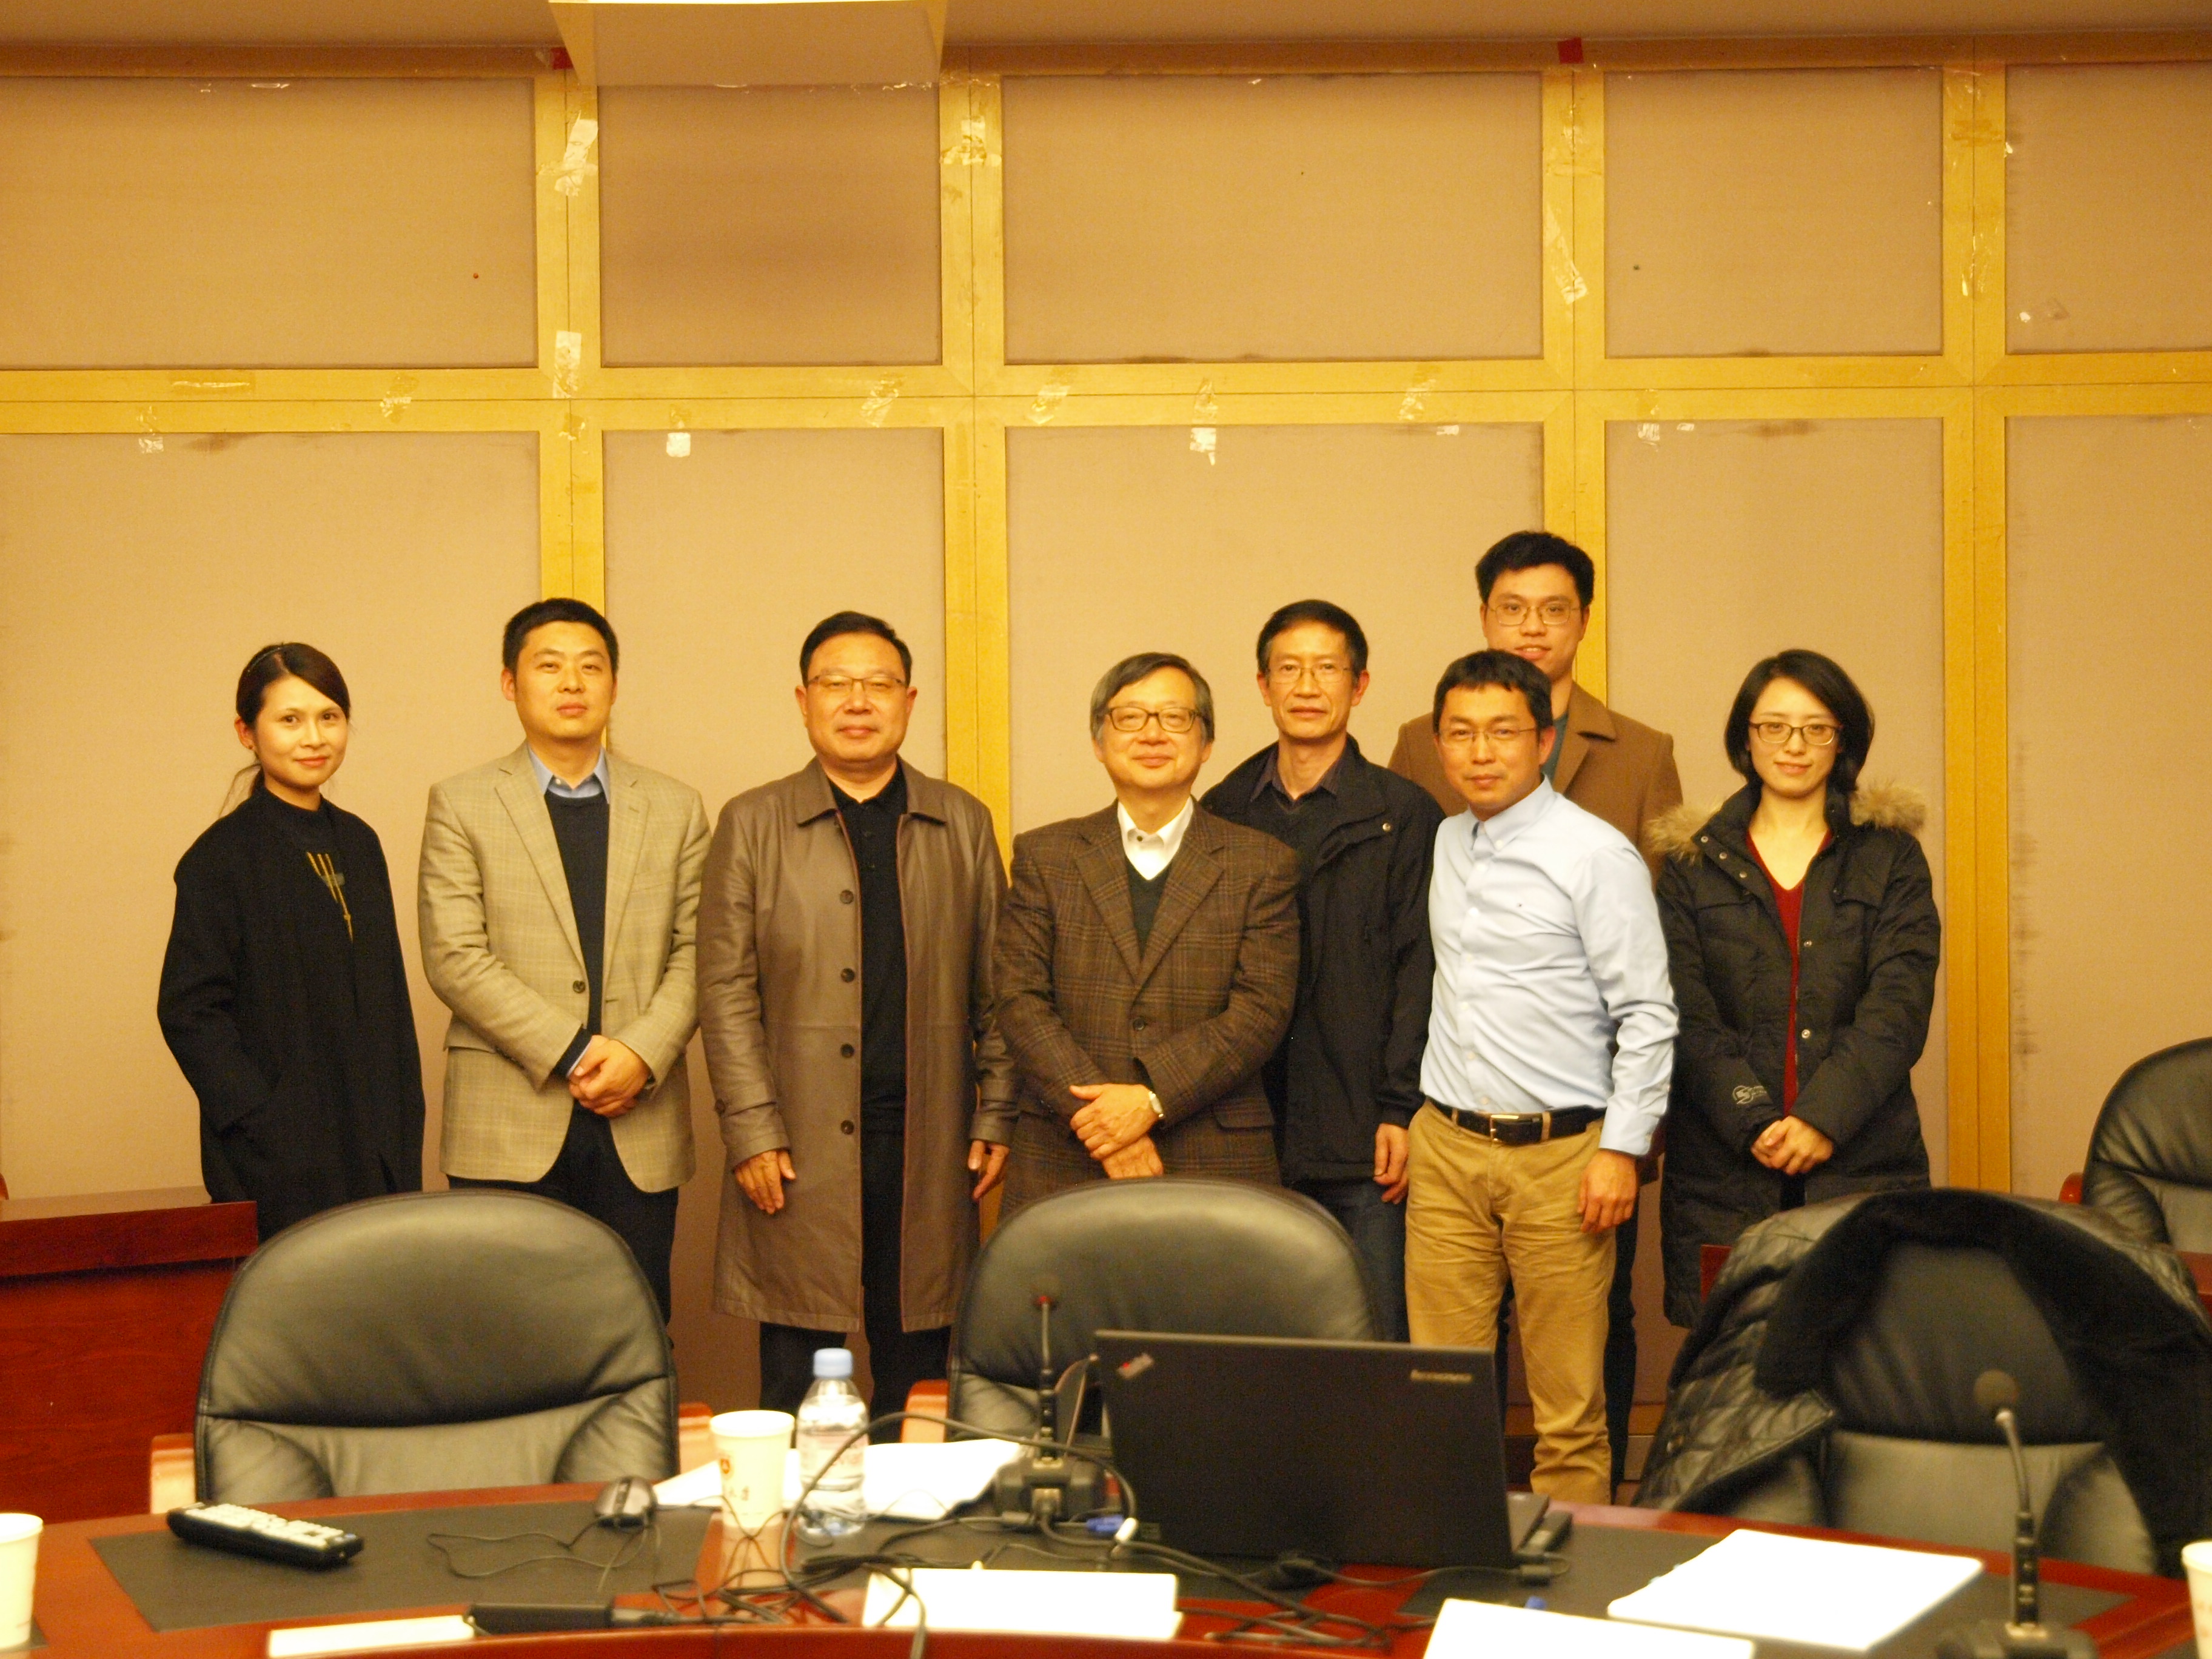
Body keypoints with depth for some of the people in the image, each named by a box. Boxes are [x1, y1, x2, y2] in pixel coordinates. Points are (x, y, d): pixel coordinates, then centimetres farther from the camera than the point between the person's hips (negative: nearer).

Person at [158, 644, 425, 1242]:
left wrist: (403, 1122, 10)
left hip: (378, 1150, 6)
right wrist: (265, 1129, -15)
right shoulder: (222, 857, -6)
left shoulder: (357, 843, 13)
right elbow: (189, 1012, -9)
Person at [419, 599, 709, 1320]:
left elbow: (696, 953, 6)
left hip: (640, 1128, 2)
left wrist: (642, 1053, -11)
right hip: (510, 1126, -2)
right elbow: (455, 958, -4)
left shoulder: (675, 809, 13)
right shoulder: (461, 806, 5)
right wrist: (571, 1054, -12)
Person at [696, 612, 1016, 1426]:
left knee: (918, 1373, 6)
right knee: (797, 1378, 2)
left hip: (928, 1145, 2)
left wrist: (997, 1116, 4)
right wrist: (751, 1132, -7)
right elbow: (726, 991, 1)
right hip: (803, 1153, -1)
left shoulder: (964, 824, 11)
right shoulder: (752, 825, 5)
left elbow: (996, 986, 10)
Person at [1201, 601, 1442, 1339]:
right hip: (1249, 1137, 3)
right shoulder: (1223, 812, 12)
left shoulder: (1403, 815, 3)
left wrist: (1402, 1111, -10)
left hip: (1365, 1138, -3)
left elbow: (1420, 972, -2)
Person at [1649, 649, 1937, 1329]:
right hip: (1723, 1169, 0)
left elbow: (1899, 1006, -1)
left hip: (1862, 1162, 0)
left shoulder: (1890, 857, 11)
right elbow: (1687, 1015, 2)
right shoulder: (1695, 862, 11)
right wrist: (1753, 1121, -12)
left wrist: (1823, 1117, -13)